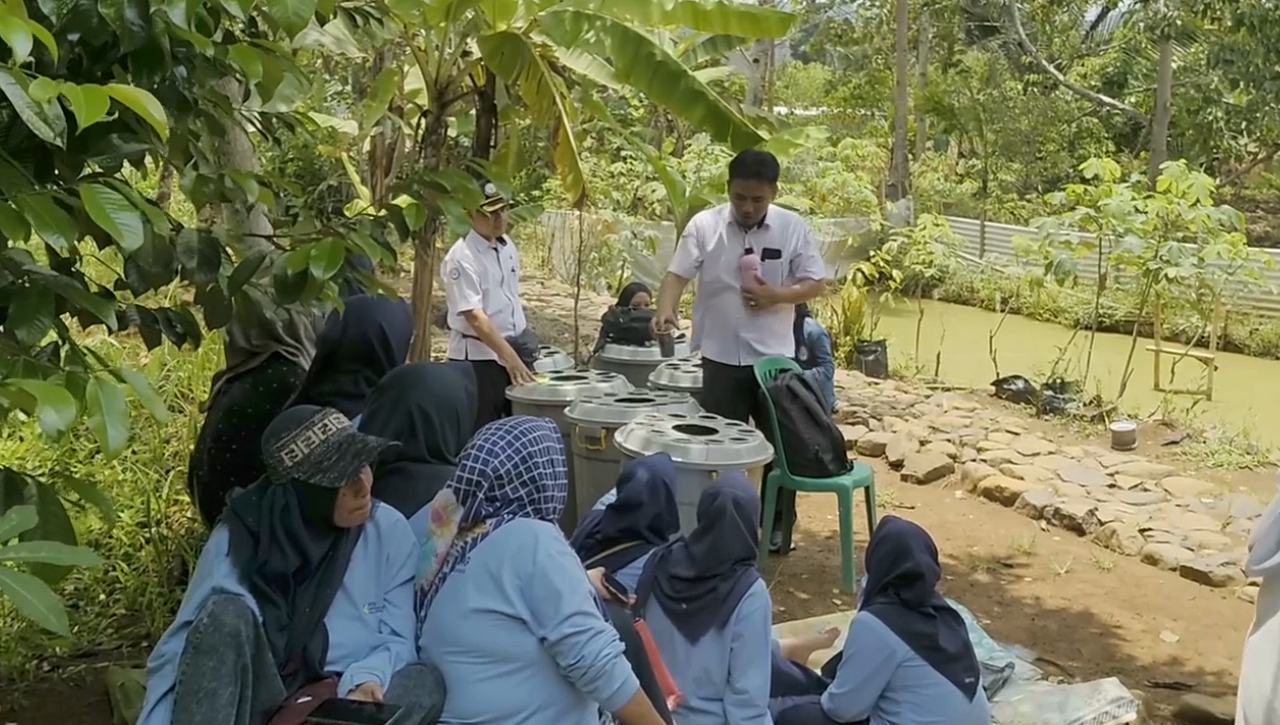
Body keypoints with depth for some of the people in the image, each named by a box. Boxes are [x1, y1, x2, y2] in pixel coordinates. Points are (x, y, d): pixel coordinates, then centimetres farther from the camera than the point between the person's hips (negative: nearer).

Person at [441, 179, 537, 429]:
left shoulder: (507, 245, 6)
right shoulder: (462, 258, -19)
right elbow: (474, 316, -26)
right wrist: (509, 356, -32)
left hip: (511, 351, 8)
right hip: (478, 358, -8)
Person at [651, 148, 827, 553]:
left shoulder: (793, 228, -3)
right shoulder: (704, 225, -5)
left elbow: (816, 284, 0)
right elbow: (678, 274, -7)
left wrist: (776, 296, -17)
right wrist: (666, 309, -27)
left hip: (775, 356, 1)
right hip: (721, 357, -1)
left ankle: (777, 524, 28)